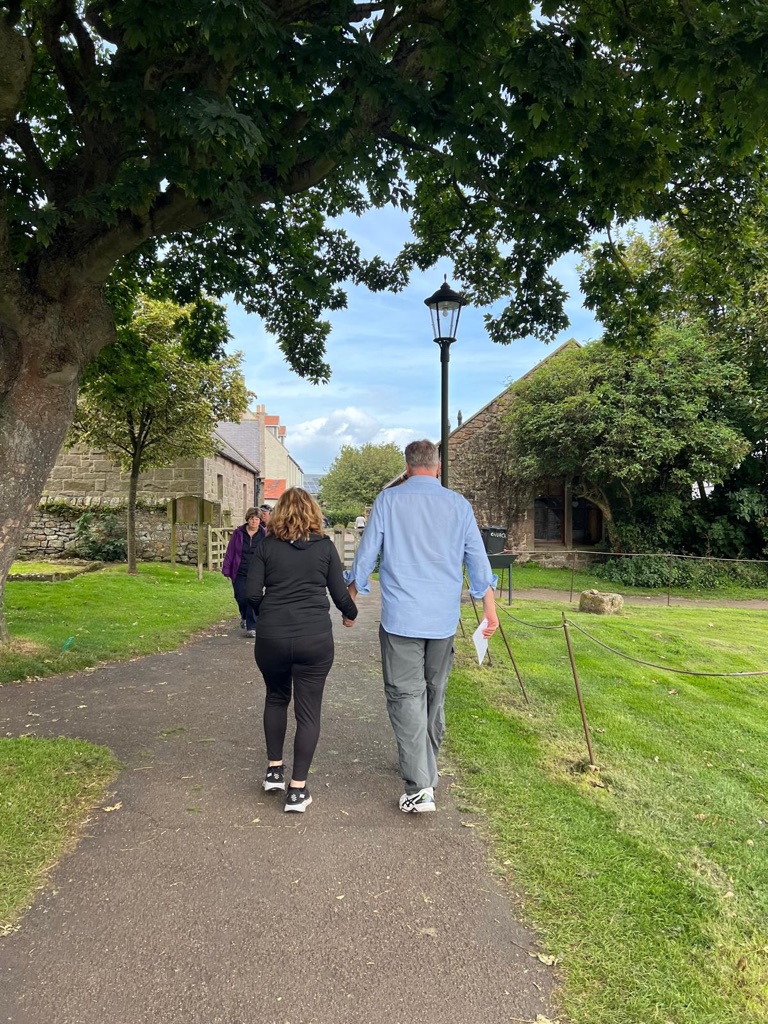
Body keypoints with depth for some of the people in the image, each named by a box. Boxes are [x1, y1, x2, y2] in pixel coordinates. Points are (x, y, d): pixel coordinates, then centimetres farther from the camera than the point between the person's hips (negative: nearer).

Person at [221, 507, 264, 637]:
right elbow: (230, 552, 3)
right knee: (241, 598, 4)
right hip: (239, 574, 1)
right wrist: (227, 570, 1)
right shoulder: (238, 533, 0)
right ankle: (244, 617, 36)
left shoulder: (264, 534, -1)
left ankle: (251, 627, 6)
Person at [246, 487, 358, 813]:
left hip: (272, 636, 1)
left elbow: (253, 593, -2)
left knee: (276, 698, 24)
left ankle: (274, 770, 27)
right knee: (308, 710, 7)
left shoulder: (266, 546, 2)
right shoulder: (325, 546, 2)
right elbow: (340, 593, 3)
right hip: (315, 637, -1)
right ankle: (297, 789, 9)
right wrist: (350, 614, 23)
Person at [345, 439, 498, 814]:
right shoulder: (459, 505, 4)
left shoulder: (388, 500, -1)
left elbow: (366, 554, 2)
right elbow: (478, 560, 6)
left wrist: (351, 598, 15)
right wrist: (490, 609, 15)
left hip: (400, 617, -3)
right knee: (435, 694, 17)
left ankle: (418, 786, -9)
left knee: (406, 696, -1)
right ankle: (428, 770, 32)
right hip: (444, 618, 3)